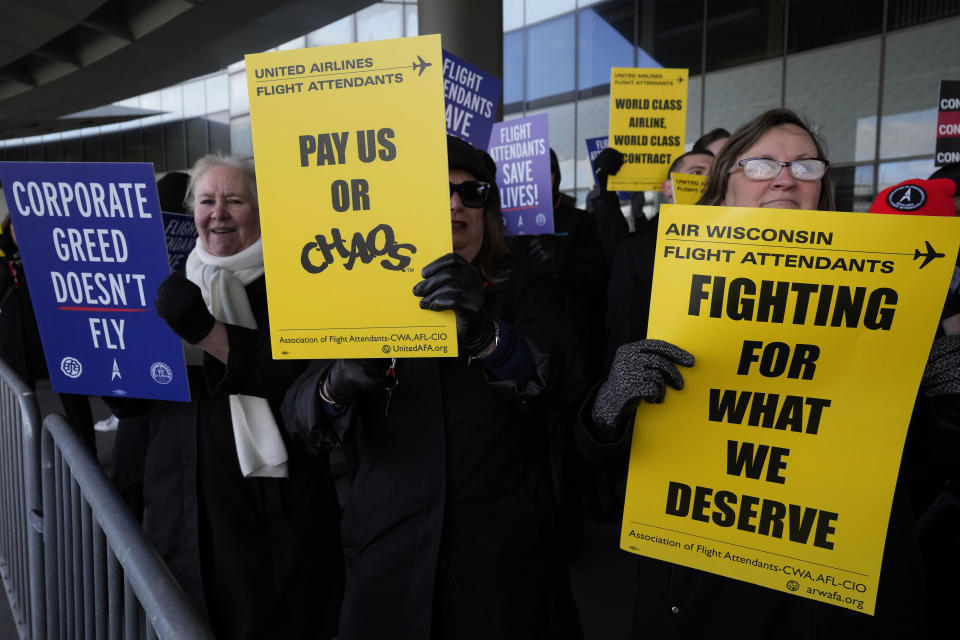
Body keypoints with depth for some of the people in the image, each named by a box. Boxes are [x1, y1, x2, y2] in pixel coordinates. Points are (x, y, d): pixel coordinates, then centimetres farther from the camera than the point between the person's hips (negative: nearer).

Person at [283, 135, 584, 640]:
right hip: (390, 546, 1)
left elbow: (554, 378, -19)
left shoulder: (522, 286, -1)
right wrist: (339, 383, -29)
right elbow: (303, 417, -6)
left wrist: (484, 332, -38)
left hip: (505, 552, 0)